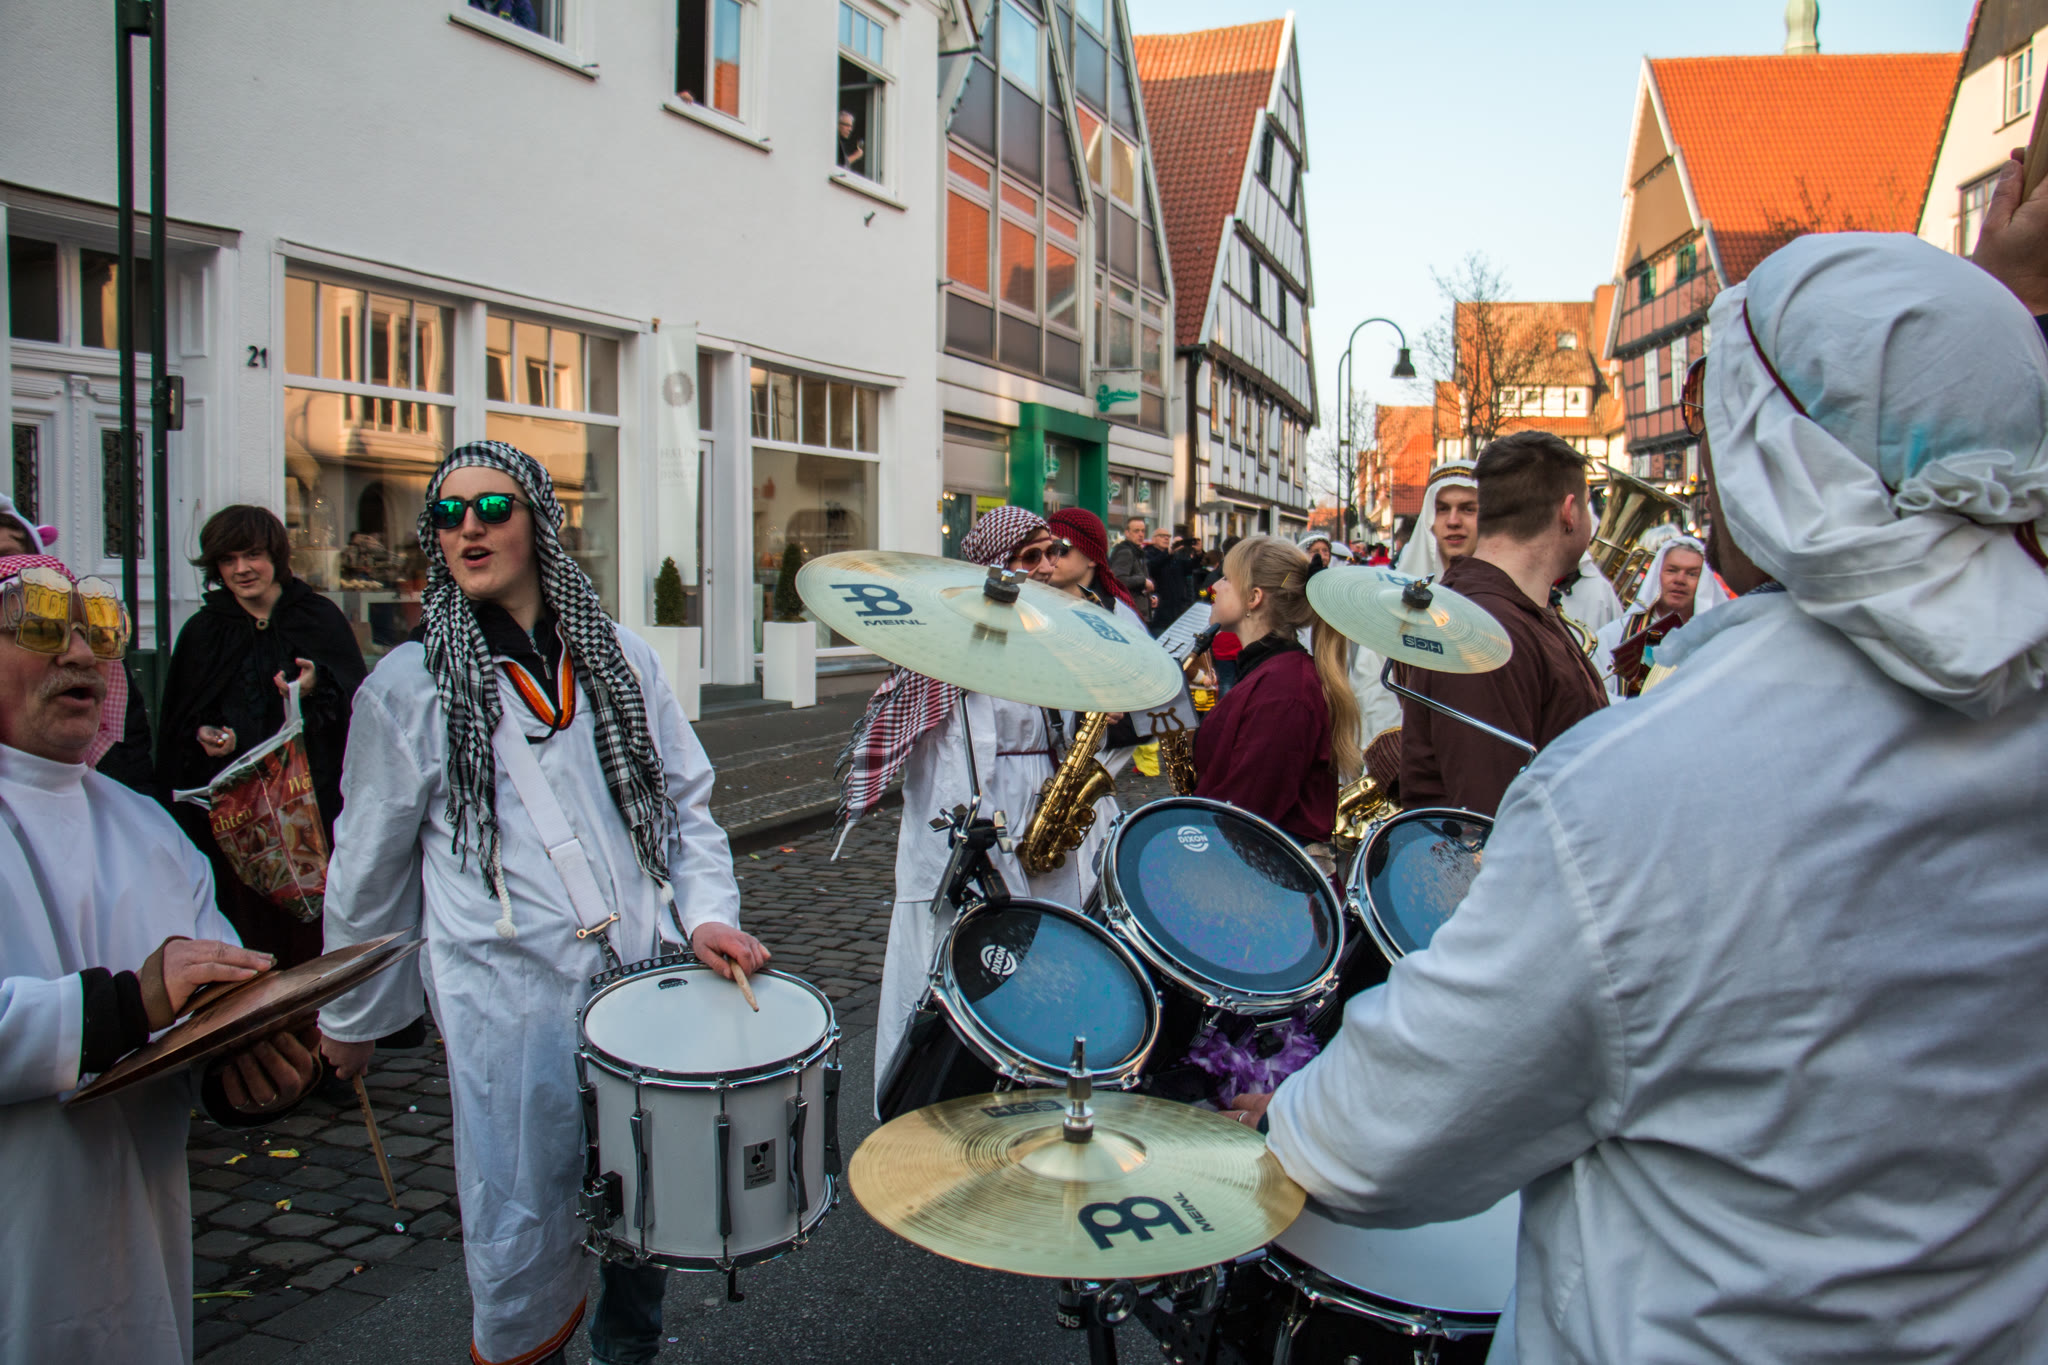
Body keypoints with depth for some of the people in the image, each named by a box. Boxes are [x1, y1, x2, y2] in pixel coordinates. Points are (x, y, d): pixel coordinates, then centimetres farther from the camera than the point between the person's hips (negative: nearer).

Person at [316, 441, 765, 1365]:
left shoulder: (621, 659, 9)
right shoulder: (408, 685, 1)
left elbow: (685, 804, 12)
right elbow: (369, 865, 8)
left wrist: (708, 914, -3)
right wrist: (349, 1018, 14)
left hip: (648, 978, 3)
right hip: (511, 997, -3)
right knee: (520, 1244, 0)